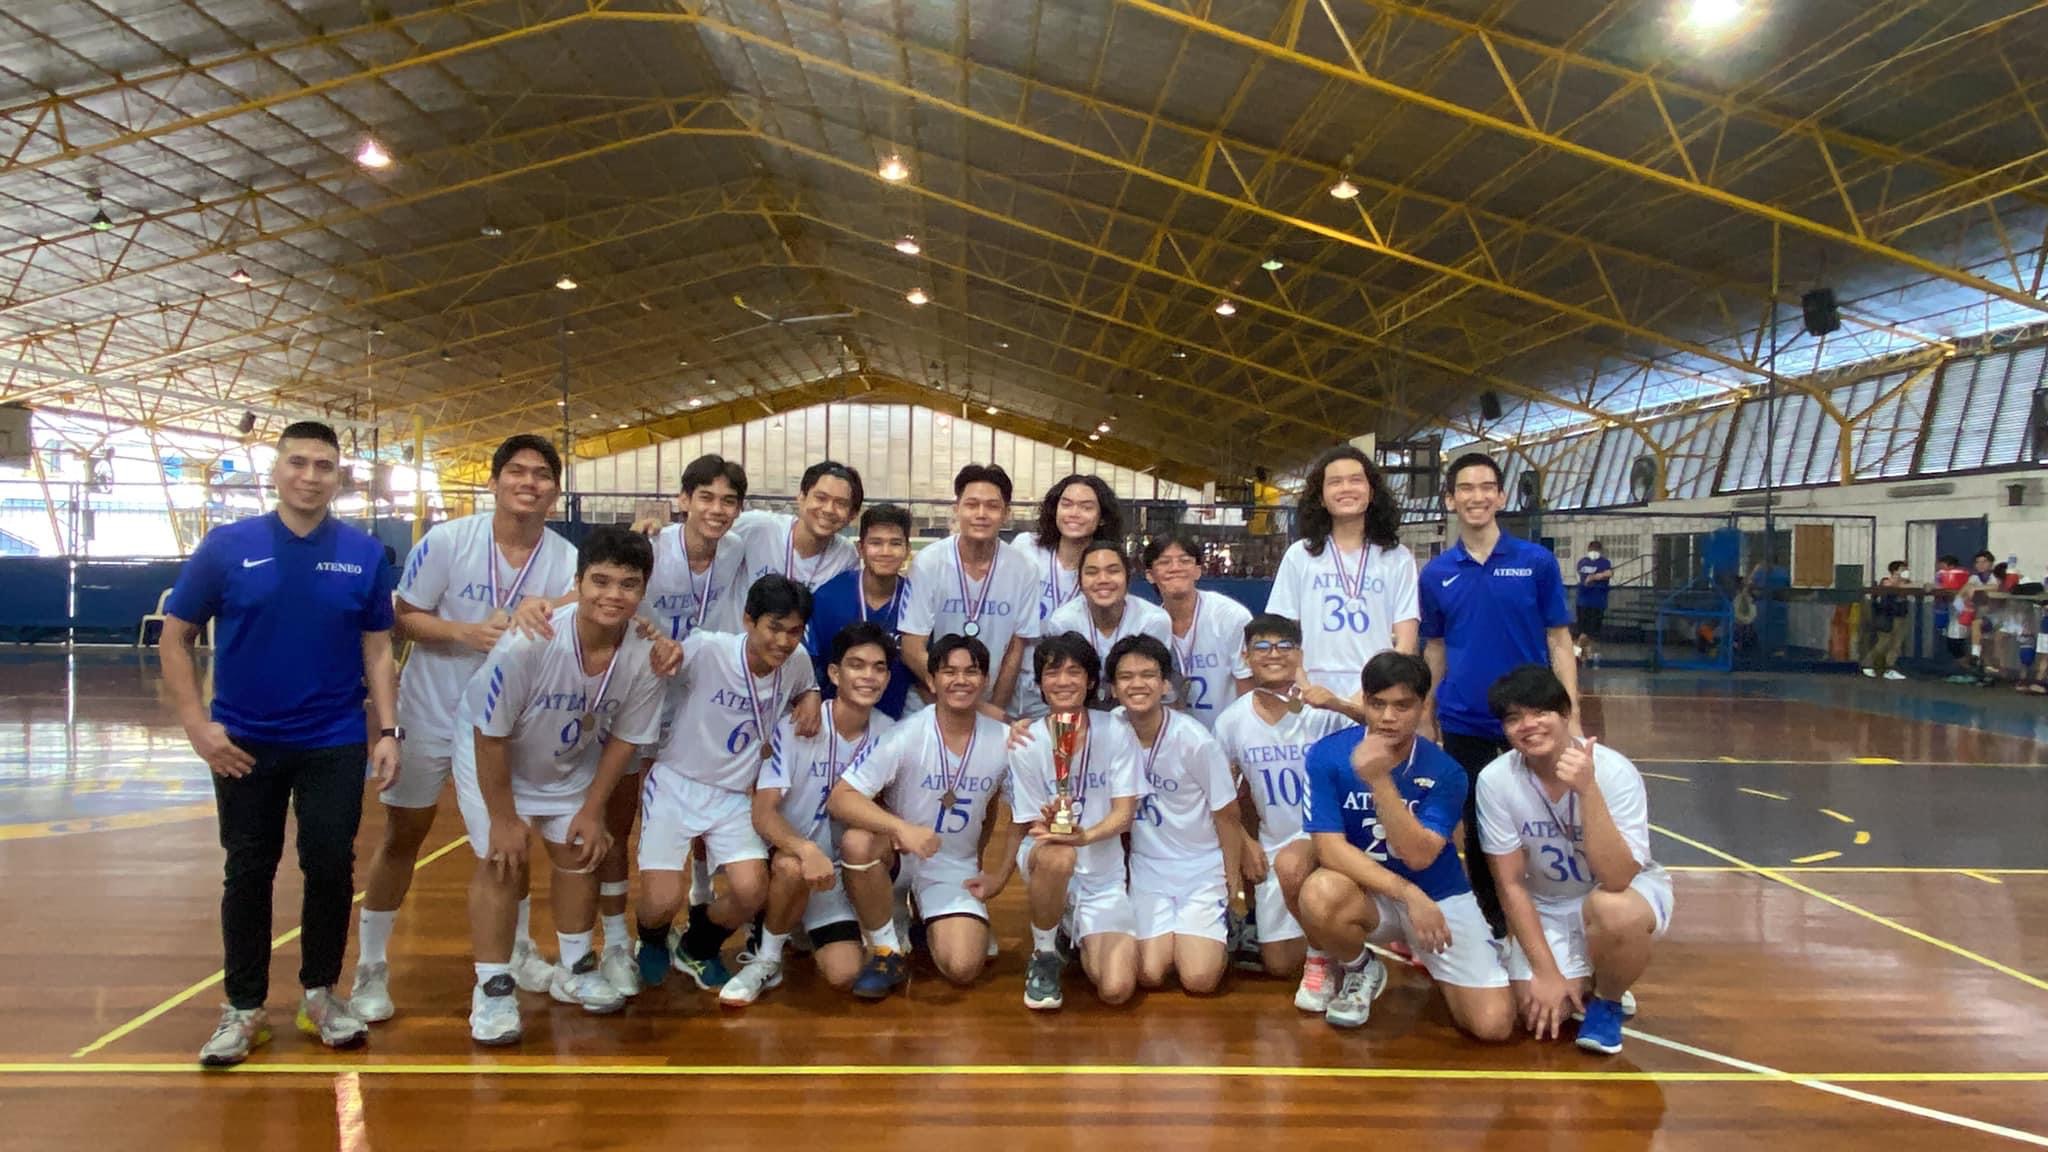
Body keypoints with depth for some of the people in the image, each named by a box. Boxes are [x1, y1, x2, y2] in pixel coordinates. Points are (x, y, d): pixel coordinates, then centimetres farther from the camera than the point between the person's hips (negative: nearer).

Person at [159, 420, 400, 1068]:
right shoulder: (227, 547, -4)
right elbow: (175, 638, 1)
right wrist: (197, 723, -7)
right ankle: (244, 1008, 23)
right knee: (248, 872, 9)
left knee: (331, 867, 5)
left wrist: (388, 730, -4)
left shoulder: (364, 554, -1)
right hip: (245, 745, 0)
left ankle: (321, 993, 24)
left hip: (335, 743, 0)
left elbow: (378, 649, 3)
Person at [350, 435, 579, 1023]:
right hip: (430, 713, -2)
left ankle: (516, 950, 32)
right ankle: (370, 969, 20)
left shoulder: (567, 560, -10)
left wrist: (546, 618, -30)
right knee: (402, 836, 6)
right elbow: (404, 617, -11)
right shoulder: (447, 541, -16)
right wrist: (468, 632, -27)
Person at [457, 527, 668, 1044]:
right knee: (502, 861, -9)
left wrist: (592, 811, -5)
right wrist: (503, 817, -17)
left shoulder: (645, 655, -27)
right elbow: (490, 734, -25)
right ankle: (493, 987, 7)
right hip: (494, 758, -4)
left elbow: (625, 738, -10)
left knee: (579, 854, 8)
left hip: (572, 764, 4)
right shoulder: (527, 644, -38)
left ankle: (575, 969, 28)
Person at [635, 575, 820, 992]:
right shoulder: (706, 649, -22)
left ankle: (697, 948, 19)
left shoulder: (797, 661, -6)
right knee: (662, 902, -15)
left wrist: (812, 700, -6)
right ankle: (652, 942, 27)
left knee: (751, 892, -17)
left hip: (736, 795, 3)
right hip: (676, 784, -3)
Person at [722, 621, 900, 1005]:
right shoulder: (795, 728, -16)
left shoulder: (890, 735, -6)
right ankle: (767, 959, -10)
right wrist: (806, 849, -41)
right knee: (793, 867, -38)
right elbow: (763, 812, -23)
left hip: (846, 868, 3)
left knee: (844, 974, -15)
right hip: (790, 855, -3)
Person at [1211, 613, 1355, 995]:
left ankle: (1323, 953, -10)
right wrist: (1245, 843, 1)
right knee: (1278, 964, 6)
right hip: (1271, 844, 4)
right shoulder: (1232, 720, -6)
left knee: (1291, 864, -39)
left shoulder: (1325, 712, -17)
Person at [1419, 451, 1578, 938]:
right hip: (1463, 724, 2)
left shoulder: (1537, 562, -2)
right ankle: (1492, 925, 27)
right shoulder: (1436, 574, 3)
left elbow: (1559, 641, -1)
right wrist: (1426, 718, 9)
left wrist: (1571, 716, -7)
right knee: (1477, 830, 10)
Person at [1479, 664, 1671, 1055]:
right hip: (1548, 909, 2)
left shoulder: (1614, 771, -25)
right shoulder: (1495, 780, -18)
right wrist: (1546, 972, -15)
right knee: (1540, 1014, -19)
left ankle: (1608, 1000, -4)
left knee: (1610, 910, -37)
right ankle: (1585, 981, 18)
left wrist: (1587, 789, -43)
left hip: (1631, 891, -2)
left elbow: (1616, 879, -35)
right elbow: (1511, 884, -11)